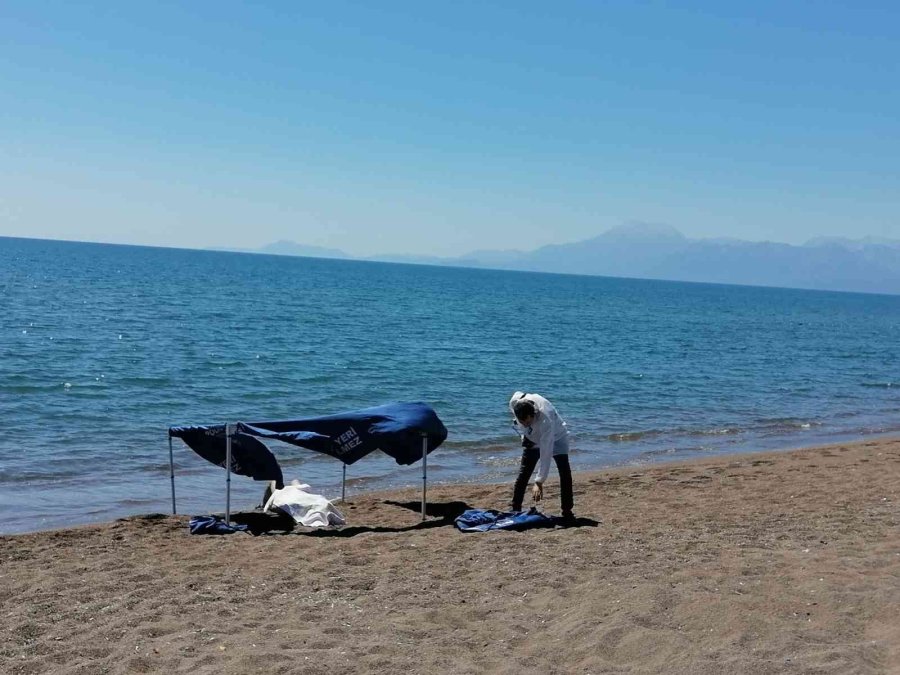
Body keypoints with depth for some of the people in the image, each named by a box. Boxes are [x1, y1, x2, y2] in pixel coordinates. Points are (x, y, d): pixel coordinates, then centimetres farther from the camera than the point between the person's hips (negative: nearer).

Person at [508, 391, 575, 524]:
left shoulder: (546, 421, -45)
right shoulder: (515, 402, -33)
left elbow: (545, 453, -42)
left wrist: (539, 482, -43)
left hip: (556, 437, -4)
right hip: (533, 438, 4)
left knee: (565, 472, -17)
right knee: (523, 473, -3)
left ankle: (567, 511, -7)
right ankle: (514, 509, 6)